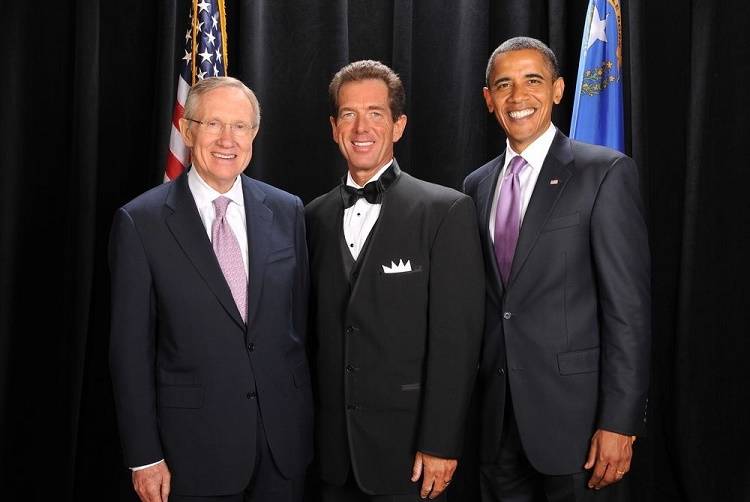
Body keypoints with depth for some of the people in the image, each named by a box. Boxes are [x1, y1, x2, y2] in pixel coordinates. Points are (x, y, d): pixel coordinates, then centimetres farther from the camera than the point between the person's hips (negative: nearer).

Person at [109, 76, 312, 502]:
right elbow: (131, 347, -6)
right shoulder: (141, 222, -7)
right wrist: (145, 456, -6)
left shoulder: (287, 211, 2)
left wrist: (307, 418, 8)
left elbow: (300, 319, 7)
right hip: (195, 447, -2)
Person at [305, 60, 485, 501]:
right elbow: (316, 329, 11)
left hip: (408, 449, -4)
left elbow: (457, 337, -11)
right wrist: (310, 434, 8)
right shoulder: (317, 216, 7)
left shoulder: (447, 211, -7)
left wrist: (441, 444, -14)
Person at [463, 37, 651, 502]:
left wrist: (620, 422, -15)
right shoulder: (477, 185, 10)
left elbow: (629, 306, -12)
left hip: (573, 410, -5)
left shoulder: (605, 172, -7)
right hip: (497, 414, 5)